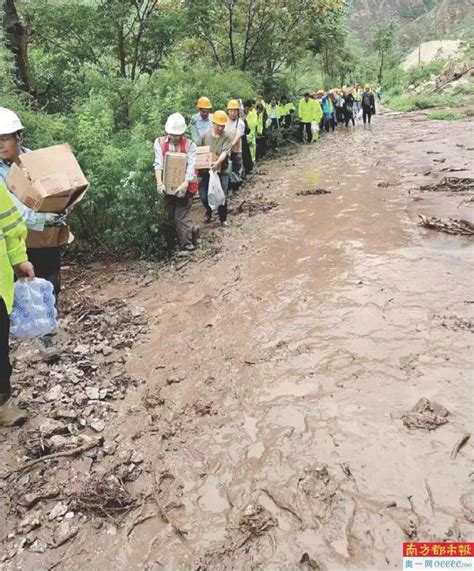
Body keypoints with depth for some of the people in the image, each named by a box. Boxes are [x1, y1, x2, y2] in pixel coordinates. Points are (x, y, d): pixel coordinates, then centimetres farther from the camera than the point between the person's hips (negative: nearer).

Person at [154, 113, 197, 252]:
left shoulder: (190, 145, -4)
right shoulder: (160, 142, 1)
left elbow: (191, 166, -15)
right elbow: (158, 163, -10)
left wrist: (185, 184, -30)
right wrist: (159, 183, -25)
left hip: (183, 187, -3)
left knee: (182, 217, -5)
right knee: (170, 217, 14)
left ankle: (186, 246, 0)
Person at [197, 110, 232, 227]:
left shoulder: (227, 137, -8)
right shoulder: (205, 135, 2)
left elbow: (225, 152, -22)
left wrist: (218, 162, -40)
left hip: (222, 171, -2)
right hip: (206, 170, 3)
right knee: (203, 195, 3)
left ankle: (223, 219, 21)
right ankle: (209, 212, 35)